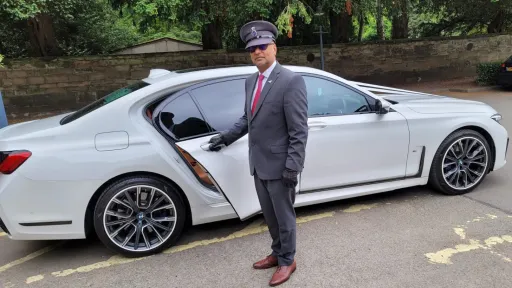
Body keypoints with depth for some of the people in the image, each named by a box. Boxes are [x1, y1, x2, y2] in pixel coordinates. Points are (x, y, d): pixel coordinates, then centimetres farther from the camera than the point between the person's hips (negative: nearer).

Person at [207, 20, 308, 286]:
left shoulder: (291, 81, -15)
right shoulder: (251, 81, 9)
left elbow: (299, 130, -18)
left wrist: (292, 167, -21)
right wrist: (226, 137, 16)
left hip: (279, 165, -7)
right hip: (258, 164, 7)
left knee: (284, 217, 11)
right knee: (270, 216, 21)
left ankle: (287, 261, 31)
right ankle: (277, 253, 41)